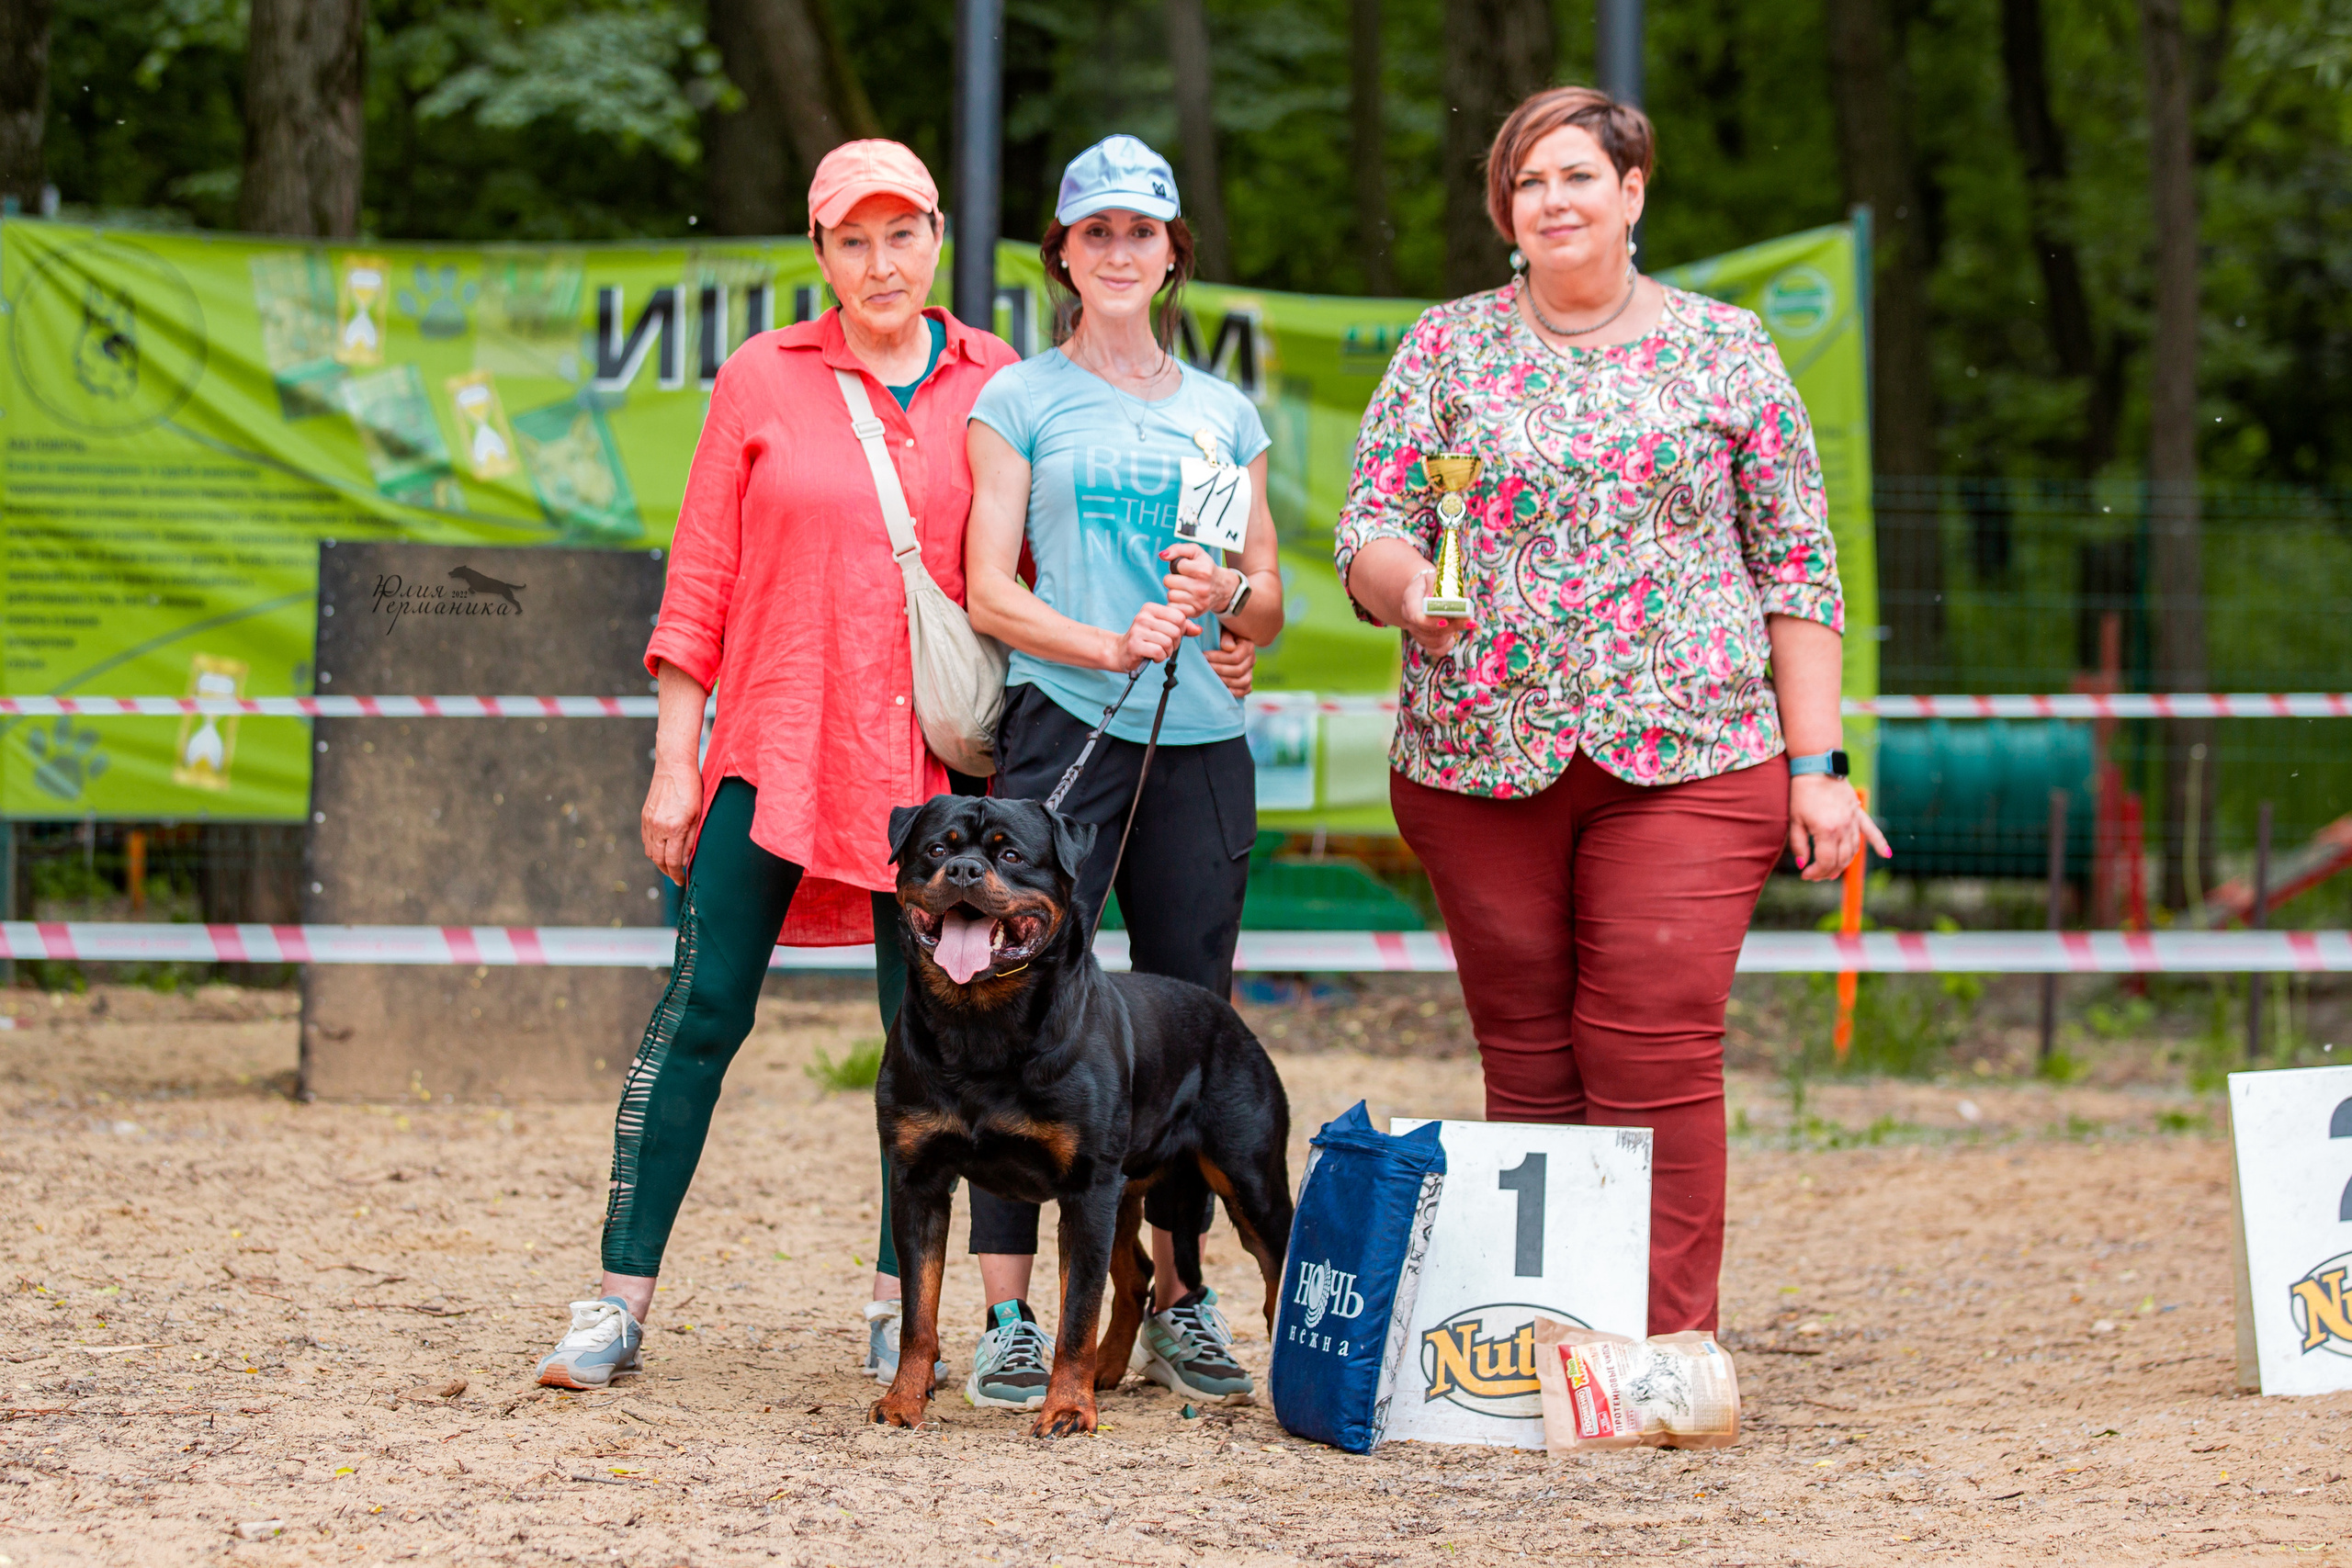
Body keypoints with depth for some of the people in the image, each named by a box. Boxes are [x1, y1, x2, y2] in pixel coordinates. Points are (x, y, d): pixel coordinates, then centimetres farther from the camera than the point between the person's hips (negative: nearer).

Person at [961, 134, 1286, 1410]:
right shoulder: (1020, 400, 8)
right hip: (1064, 727, -3)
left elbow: (1270, 609, 16)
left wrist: (1226, 597, -7)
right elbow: (989, 594, -1)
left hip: (1200, 741, 3)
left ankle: (1176, 1301, 12)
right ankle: (1007, 1317, -9)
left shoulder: (1223, 414, 17)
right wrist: (1108, 643, -17)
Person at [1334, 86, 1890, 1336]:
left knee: (1655, 1059, -11)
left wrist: (1816, 763, 1)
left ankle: (1667, 1348, -10)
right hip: (1477, 754, 2)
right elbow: (1369, 530, 6)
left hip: (1685, 760, -2)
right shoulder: (1447, 349, 10)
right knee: (1527, 1064, 4)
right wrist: (1410, 588, -19)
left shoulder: (1724, 352, 8)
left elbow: (1796, 568, 7)